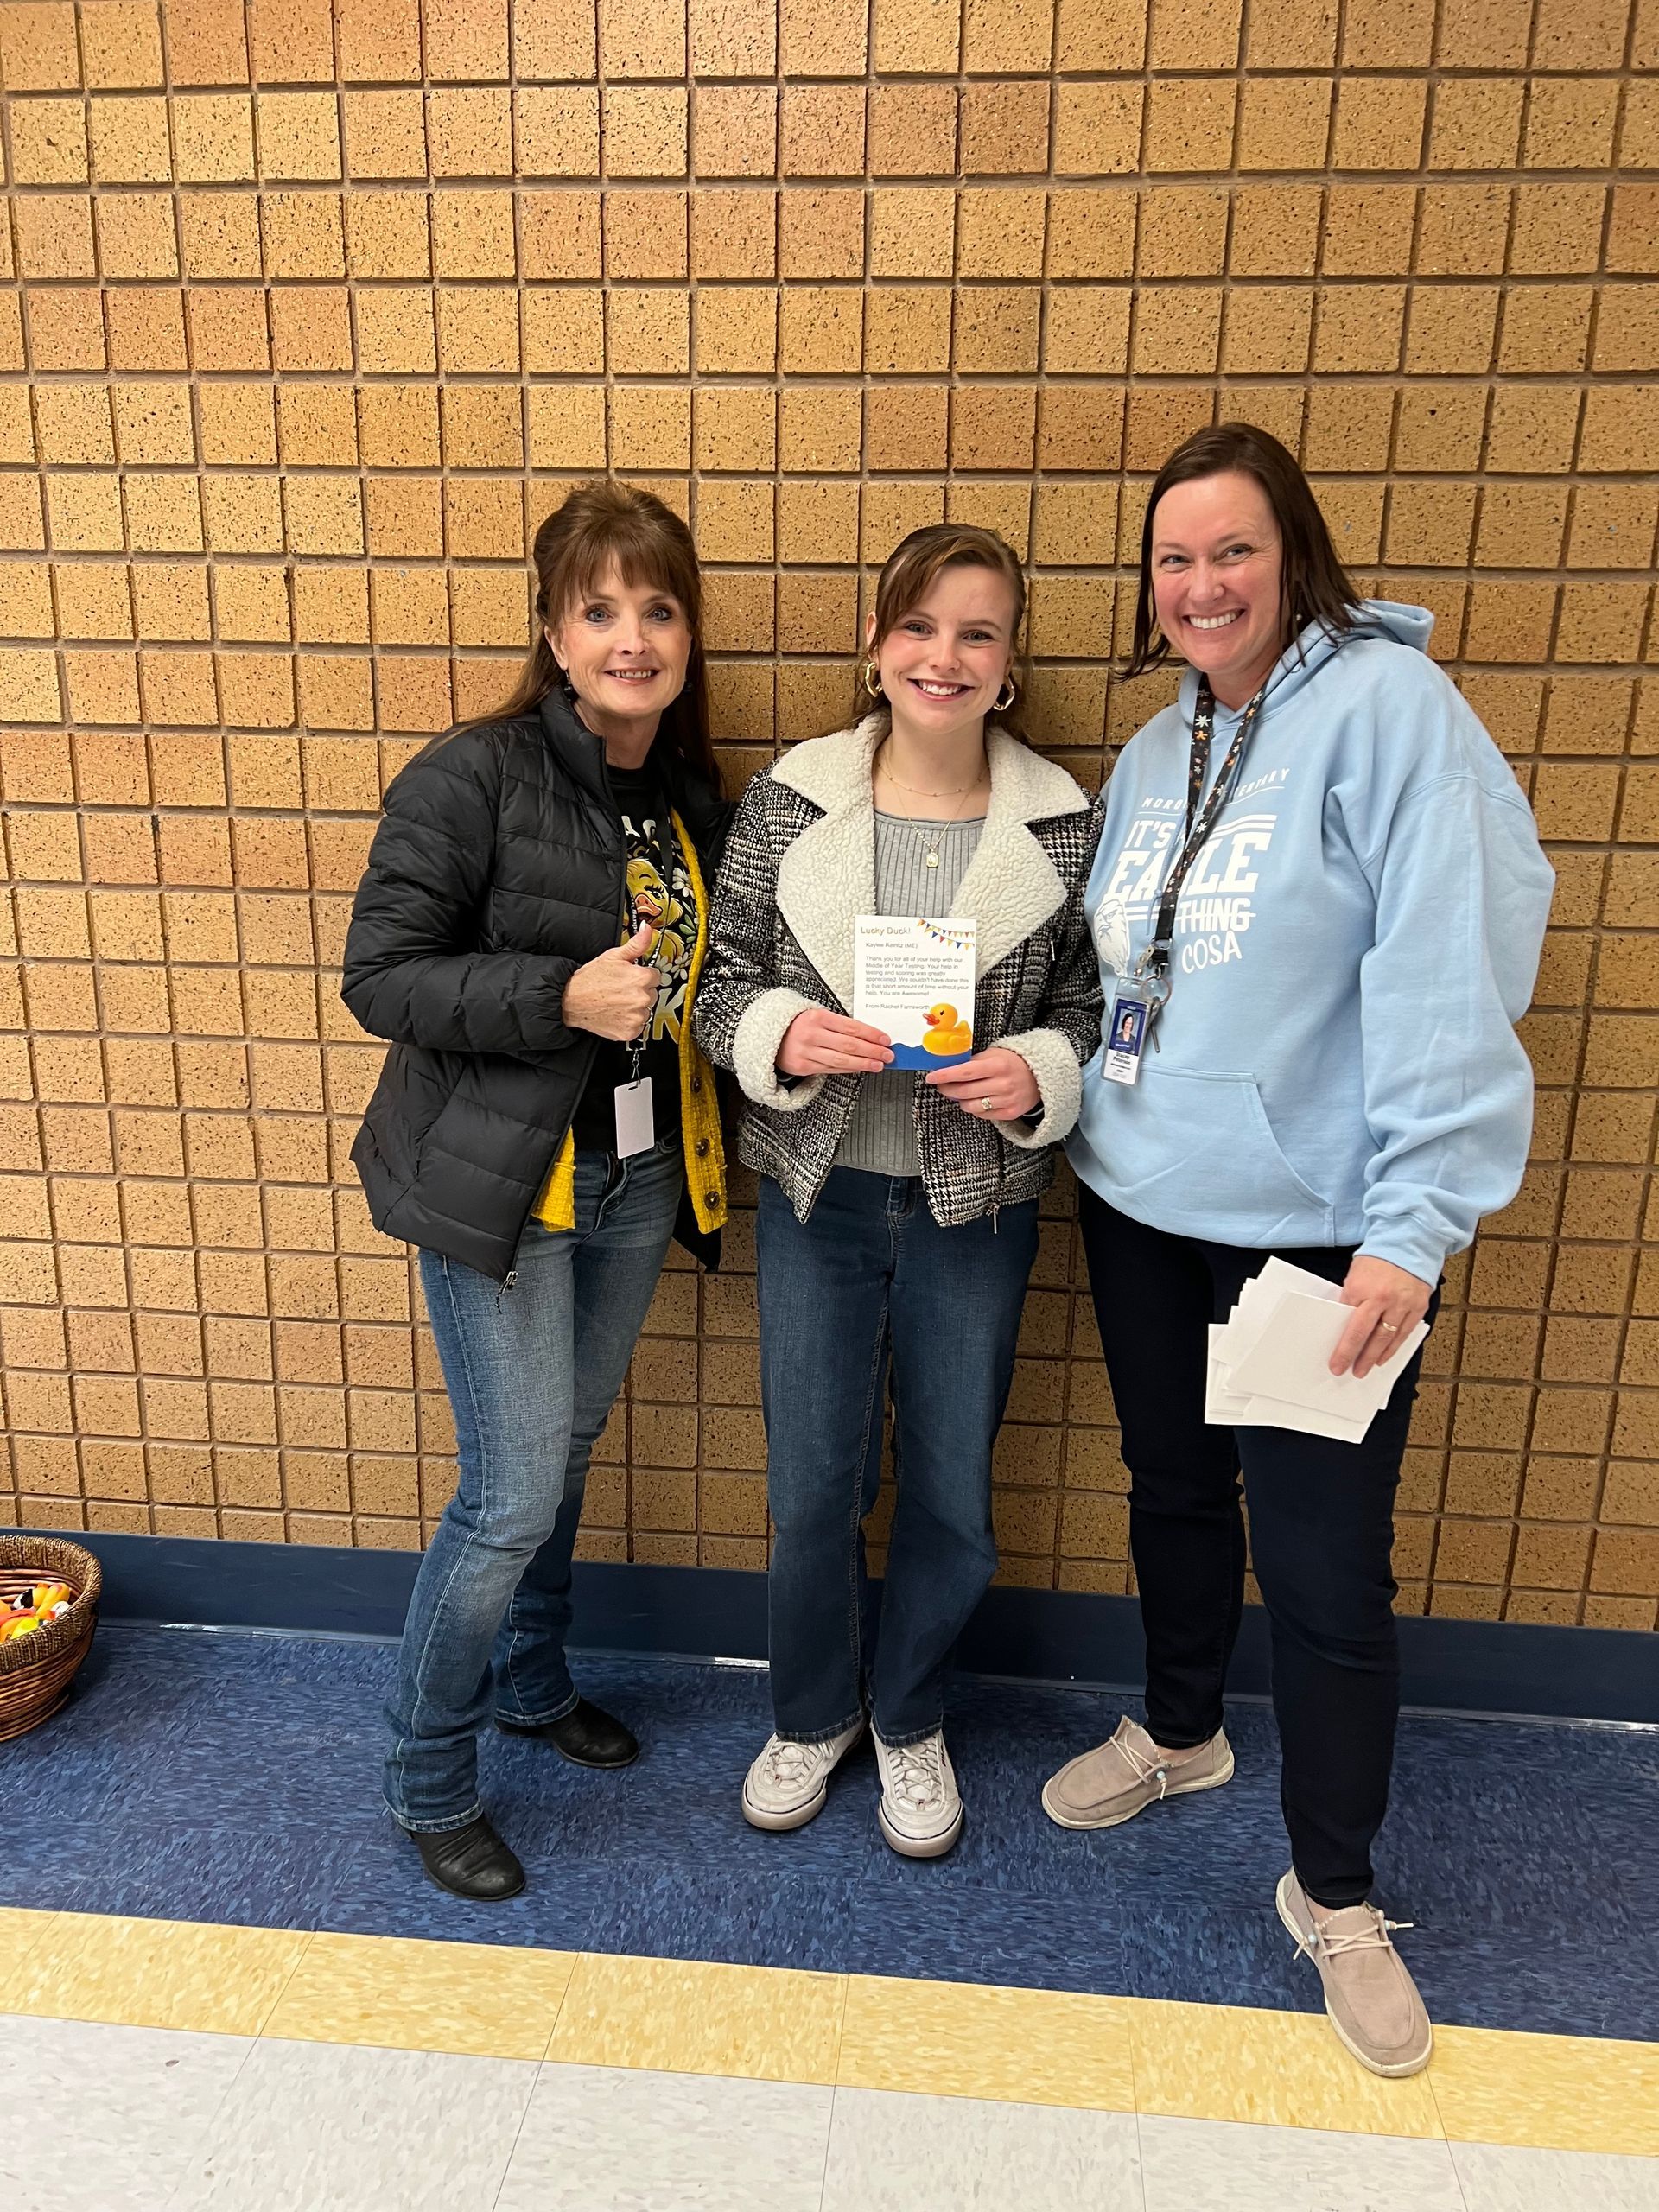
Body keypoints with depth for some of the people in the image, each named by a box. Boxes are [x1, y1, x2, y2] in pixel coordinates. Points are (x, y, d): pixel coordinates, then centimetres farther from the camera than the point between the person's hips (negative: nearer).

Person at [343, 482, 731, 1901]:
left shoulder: (697, 798, 5)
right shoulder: (472, 780, -16)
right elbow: (381, 975, -16)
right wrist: (562, 997, -26)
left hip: (637, 1175, 7)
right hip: (501, 1179, -6)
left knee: (567, 1445, 21)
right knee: (516, 1490, -2)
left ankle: (532, 1682, 45)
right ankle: (430, 1776, 23)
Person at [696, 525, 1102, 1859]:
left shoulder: (1064, 825, -5)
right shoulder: (788, 800, -5)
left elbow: (1097, 1007, 3)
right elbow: (724, 988, 0)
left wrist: (1042, 1071, -18)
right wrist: (783, 1035, -21)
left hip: (975, 1208, 0)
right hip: (818, 1197, 0)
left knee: (952, 1503, 14)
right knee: (812, 1491, 14)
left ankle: (908, 1718, 44)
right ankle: (814, 1715, 43)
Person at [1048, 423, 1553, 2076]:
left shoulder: (1386, 706, -12)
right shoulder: (1154, 749, 11)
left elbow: (1449, 973, -20)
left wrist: (1412, 1226, -24)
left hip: (1314, 1224, -6)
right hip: (1138, 1200, 7)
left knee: (1325, 1571, 3)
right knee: (1174, 1488, 22)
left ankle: (1332, 1893, 28)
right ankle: (1180, 1732, 48)